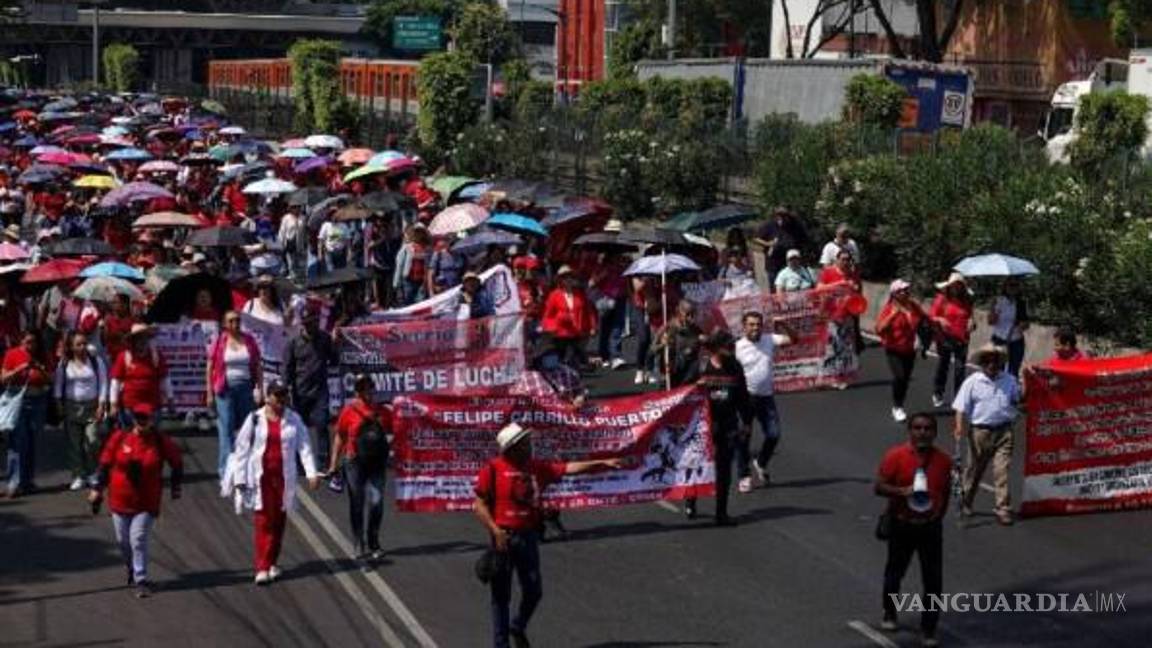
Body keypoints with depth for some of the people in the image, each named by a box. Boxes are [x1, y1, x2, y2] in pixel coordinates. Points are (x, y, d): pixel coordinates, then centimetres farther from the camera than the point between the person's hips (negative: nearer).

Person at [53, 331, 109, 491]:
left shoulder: (96, 361, 1)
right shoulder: (64, 364, 5)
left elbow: (103, 384, 1)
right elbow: (58, 385, 10)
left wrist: (102, 405, -5)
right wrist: (59, 405, 4)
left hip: (92, 405, -2)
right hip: (71, 406, 2)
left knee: (92, 440, -11)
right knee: (74, 443, 1)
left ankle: (92, 474, 5)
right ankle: (78, 476, 8)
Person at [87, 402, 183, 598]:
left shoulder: (161, 441, -7)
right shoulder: (120, 437, -6)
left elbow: (176, 461, 10)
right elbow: (105, 463, 3)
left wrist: (175, 485, 12)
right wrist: (97, 489, 3)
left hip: (147, 503, -3)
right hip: (120, 500, 3)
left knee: (138, 539, -11)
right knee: (123, 540, 15)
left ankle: (141, 580, -3)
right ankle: (132, 569, 41)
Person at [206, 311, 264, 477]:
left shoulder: (249, 341, 7)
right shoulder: (219, 342, 0)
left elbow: (258, 366, 9)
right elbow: (210, 368, 1)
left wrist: (259, 388, 2)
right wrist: (210, 393, -3)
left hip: (246, 388, 3)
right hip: (225, 389, -3)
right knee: (226, 429, -5)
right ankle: (226, 469, -4)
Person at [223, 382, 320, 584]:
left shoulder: (294, 420, 3)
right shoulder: (255, 419, 0)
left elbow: (304, 446, 1)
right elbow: (242, 449, 2)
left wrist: (312, 473, -9)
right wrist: (239, 479, -2)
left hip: (284, 477, 2)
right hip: (260, 477, -2)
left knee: (279, 521, 8)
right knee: (263, 521, -6)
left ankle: (273, 563, 20)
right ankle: (262, 568, -7)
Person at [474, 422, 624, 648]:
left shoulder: (537, 467, 6)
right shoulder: (493, 468, -8)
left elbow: (570, 468, 2)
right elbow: (480, 505, -7)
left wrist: (603, 463, -5)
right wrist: (495, 531, -17)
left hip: (528, 536, 4)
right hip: (503, 537, -4)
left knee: (534, 591, 8)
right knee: (501, 596, 4)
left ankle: (518, 627, 36)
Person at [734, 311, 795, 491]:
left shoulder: (770, 340, 2)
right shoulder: (737, 347, -6)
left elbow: (793, 339, -3)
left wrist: (783, 325, -19)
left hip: (766, 397, 3)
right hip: (746, 397, -3)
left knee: (773, 435, 4)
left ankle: (761, 463, 30)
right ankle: (745, 476, 10)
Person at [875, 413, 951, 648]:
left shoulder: (943, 460, -1)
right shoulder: (895, 456, -11)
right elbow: (879, 487, -12)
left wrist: (938, 515, 12)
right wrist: (903, 491, -26)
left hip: (930, 526, 1)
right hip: (901, 525, -1)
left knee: (934, 580, -2)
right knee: (895, 572, 17)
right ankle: (889, 613, 40)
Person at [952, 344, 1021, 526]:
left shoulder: (1009, 381, 7)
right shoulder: (972, 382, -1)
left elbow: (1019, 399, 19)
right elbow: (962, 408, -2)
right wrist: (960, 427, -13)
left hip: (1003, 431, 1)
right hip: (980, 431, -1)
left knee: (1002, 471, -5)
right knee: (974, 469, 14)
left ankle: (1003, 509, -2)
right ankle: (965, 502, 33)